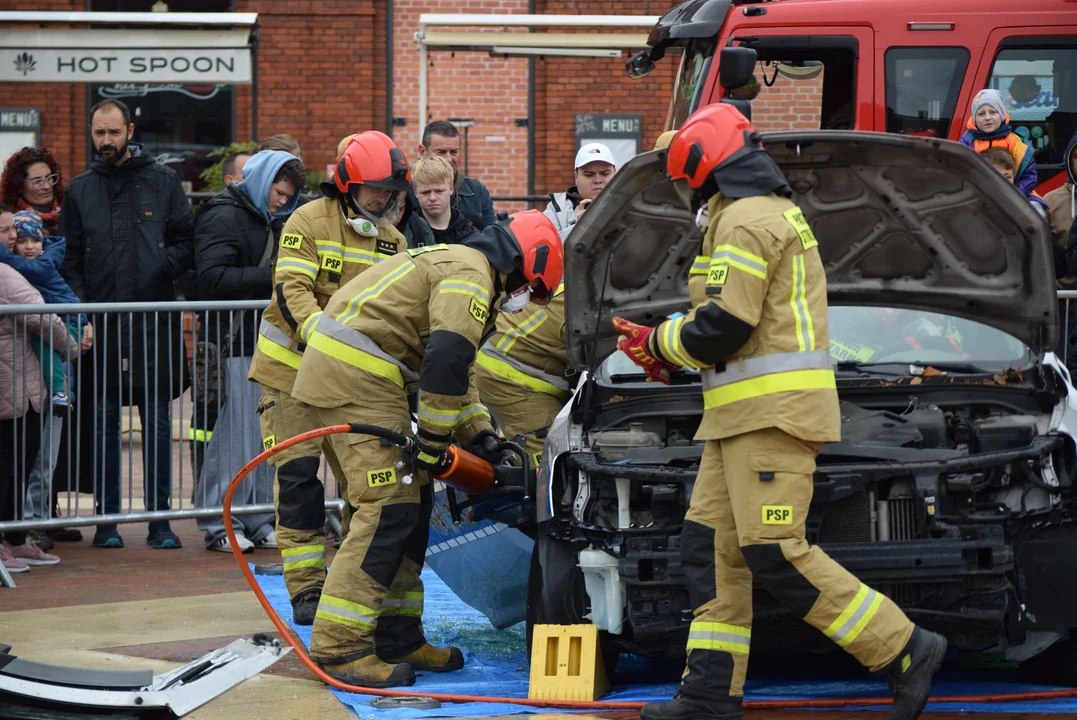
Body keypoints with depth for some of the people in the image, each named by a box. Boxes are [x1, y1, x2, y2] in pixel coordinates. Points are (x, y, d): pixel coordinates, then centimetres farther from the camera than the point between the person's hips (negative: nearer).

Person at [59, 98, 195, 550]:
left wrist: (164, 266, -14)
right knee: (103, 423, 4)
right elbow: (69, 260, 10)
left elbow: (187, 243, 6)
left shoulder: (162, 181, 7)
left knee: (157, 422, 1)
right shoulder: (80, 190, 11)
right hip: (100, 324, 1)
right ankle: (107, 519, 11)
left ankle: (160, 519, 6)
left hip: (154, 323, -1)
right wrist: (81, 311, -3)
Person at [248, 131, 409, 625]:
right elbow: (292, 292, -18)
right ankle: (306, 589, -4)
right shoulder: (308, 222, -8)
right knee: (298, 478, -8)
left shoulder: (391, 239, 10)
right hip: (292, 367, -5)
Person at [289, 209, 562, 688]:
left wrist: (480, 432, 22)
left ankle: (399, 639, 18)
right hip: (356, 376, -11)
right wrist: (433, 442, -14)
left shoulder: (454, 263, 25)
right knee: (388, 508, -13)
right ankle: (338, 649, -17)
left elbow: (451, 367, 30)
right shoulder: (472, 275, -10)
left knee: (413, 502, 14)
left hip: (342, 369, 11)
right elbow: (446, 362, -21)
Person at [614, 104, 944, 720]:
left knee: (776, 555, -13)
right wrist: (667, 347, 15)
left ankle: (906, 651, -10)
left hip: (773, 410, -11)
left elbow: (723, 328, -19)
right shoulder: (777, 212, 21)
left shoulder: (745, 219, -12)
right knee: (711, 544, 7)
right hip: (746, 414, 11)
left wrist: (660, 344, -1)